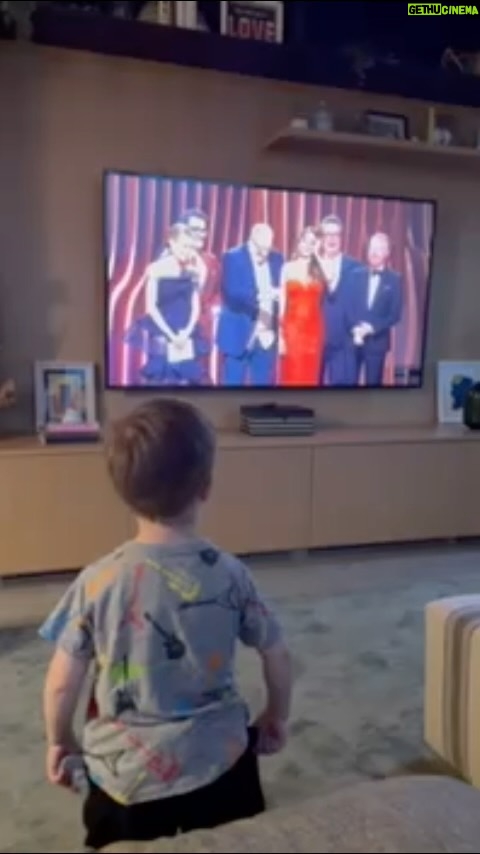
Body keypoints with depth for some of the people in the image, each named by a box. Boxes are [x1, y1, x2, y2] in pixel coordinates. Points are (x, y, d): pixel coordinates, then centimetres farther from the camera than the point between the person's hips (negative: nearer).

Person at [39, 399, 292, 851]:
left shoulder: (99, 580, -19)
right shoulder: (230, 573, -14)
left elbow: (62, 682, -10)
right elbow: (277, 657, -3)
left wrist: (58, 741, 10)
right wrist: (276, 718, 17)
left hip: (129, 775, -1)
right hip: (219, 764, 1)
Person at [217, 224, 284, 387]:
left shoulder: (277, 258, 9)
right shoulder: (233, 257, -6)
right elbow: (231, 292, -17)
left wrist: (279, 294, -12)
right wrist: (259, 296, -30)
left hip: (267, 335, 4)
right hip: (239, 333, -4)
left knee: (263, 382, 8)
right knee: (234, 381, 2)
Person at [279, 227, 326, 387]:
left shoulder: (320, 270, 7)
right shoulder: (288, 268, 5)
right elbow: (281, 303, 2)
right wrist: (280, 335, -5)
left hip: (314, 328, 1)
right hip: (292, 328, -1)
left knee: (310, 376, 3)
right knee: (292, 375, -2)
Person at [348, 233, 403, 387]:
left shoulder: (394, 280, 2)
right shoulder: (357, 275, 8)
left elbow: (395, 315, -3)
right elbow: (350, 306, 4)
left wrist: (371, 328, -13)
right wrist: (355, 329, -12)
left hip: (377, 341, -1)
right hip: (353, 338, 2)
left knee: (373, 383, 4)